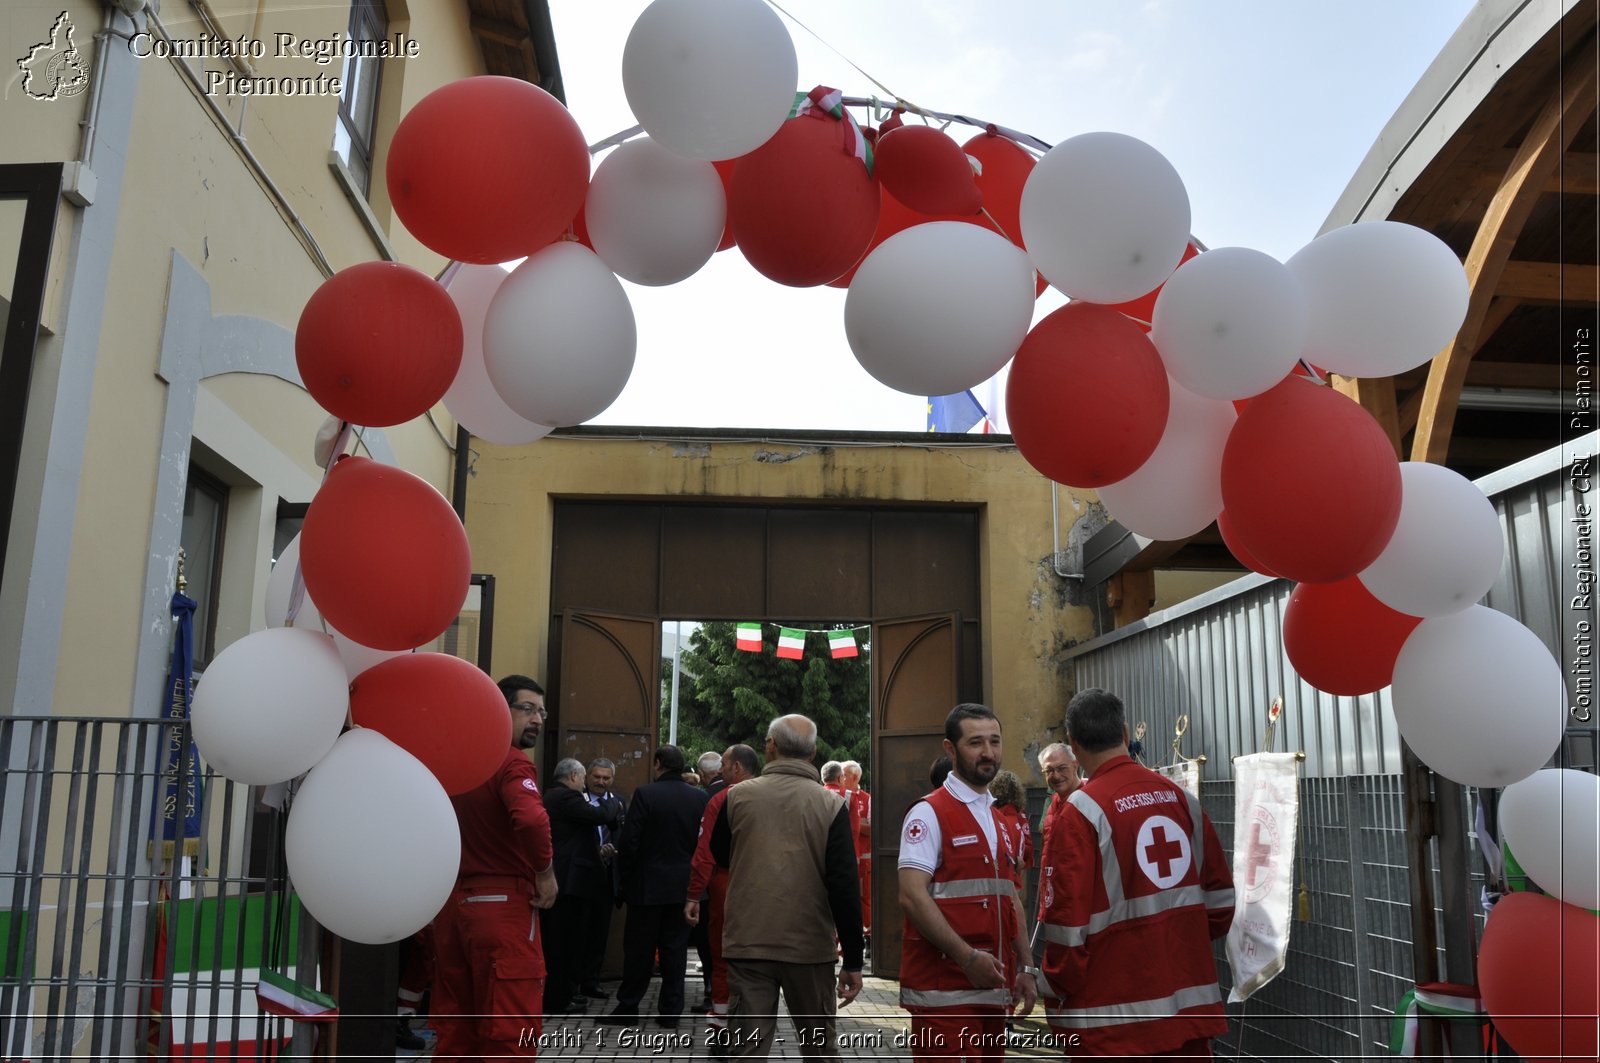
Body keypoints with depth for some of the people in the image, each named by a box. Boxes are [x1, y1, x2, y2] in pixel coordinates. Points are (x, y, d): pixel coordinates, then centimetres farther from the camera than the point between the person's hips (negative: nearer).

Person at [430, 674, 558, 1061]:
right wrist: (546, 873, -16)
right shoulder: (512, 761, -13)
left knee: (454, 1024, 15)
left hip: (453, 901, 8)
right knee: (512, 1029, -3)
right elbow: (531, 819, -31)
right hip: (502, 903, -8)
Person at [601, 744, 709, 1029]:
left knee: (639, 949, 7)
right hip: (684, 885, 3)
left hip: (648, 885, -3)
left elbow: (628, 841, -14)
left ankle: (627, 1009, 15)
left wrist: (627, 871, 2)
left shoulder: (645, 794, -14)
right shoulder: (699, 797, -2)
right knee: (675, 949, 10)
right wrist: (691, 868, 12)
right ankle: (670, 1010, 15)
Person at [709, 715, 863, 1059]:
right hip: (810, 947, 0)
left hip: (748, 942, 1)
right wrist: (853, 960, -4)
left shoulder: (737, 796, -3)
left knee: (746, 1049, 5)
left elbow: (720, 856, 15)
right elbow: (844, 888, -10)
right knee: (820, 1048, 16)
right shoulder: (831, 805, -8)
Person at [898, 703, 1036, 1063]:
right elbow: (912, 896, -18)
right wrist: (968, 957, -22)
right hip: (945, 989, -8)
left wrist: (1025, 968, 14)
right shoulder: (929, 813, -9)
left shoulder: (998, 820, 18)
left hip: (994, 988, 8)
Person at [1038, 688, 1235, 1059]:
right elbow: (1219, 896, 9)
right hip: (1193, 1003, 5)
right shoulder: (1180, 798, 4)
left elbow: (1068, 917, -14)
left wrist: (1057, 998, -1)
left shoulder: (1082, 811, -13)